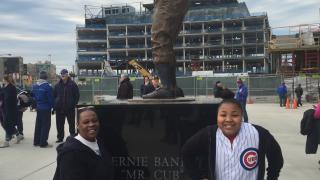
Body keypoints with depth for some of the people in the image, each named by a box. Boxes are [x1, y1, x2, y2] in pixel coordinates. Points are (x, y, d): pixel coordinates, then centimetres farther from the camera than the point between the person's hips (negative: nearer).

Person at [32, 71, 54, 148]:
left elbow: (33, 97, 11)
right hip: (46, 108, -7)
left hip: (38, 108, 7)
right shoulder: (48, 86, -16)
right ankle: (43, 143, 1)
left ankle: (36, 141, 23)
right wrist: (52, 106, -1)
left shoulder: (35, 86, 5)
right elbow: (50, 98, -15)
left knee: (38, 124, 15)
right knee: (46, 125, 0)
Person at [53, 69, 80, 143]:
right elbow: (54, 95, 11)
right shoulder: (58, 85, 6)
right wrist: (55, 105, 4)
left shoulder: (72, 84, -3)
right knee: (59, 124, 8)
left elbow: (77, 95, 0)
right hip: (59, 108, 3)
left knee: (71, 123, 5)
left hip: (70, 108, -3)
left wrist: (74, 105, -7)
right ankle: (60, 137, 20)